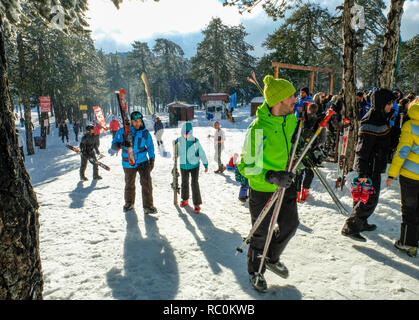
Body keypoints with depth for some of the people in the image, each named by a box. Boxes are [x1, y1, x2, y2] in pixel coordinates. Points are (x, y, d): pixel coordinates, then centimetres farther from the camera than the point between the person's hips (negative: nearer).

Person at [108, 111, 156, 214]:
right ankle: (129, 203, 36)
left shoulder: (145, 132, -5)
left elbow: (150, 146, 8)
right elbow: (115, 143, -6)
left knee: (146, 183, -9)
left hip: (143, 161, 0)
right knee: (129, 184, 15)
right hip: (128, 163, 0)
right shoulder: (123, 131, -9)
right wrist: (119, 145, -29)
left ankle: (148, 206, 0)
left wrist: (152, 159, 6)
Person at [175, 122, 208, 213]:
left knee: (194, 184, -9)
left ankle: (197, 204, 0)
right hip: (183, 166, 4)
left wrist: (206, 164, -3)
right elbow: (177, 152, 12)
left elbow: (202, 153, -7)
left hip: (194, 165, -3)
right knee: (184, 183, 19)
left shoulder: (195, 141, -14)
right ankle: (185, 199, 41)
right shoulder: (179, 141, -7)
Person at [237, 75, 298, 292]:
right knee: (261, 233, 10)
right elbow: (247, 167, -25)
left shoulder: (291, 120, -4)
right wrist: (271, 176, -36)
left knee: (290, 225, 19)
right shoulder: (258, 128, -26)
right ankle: (255, 271, 38)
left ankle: (272, 258, 47)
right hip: (262, 190, -6)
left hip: (286, 184, 7)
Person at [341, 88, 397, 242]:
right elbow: (363, 149, -26)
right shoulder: (370, 122, -23)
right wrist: (362, 172, -26)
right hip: (369, 167, -10)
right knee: (370, 199, -5)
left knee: (364, 196, 19)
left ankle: (361, 223, 34)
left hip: (375, 166, 10)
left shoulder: (381, 117, 10)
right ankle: (350, 227, 3)